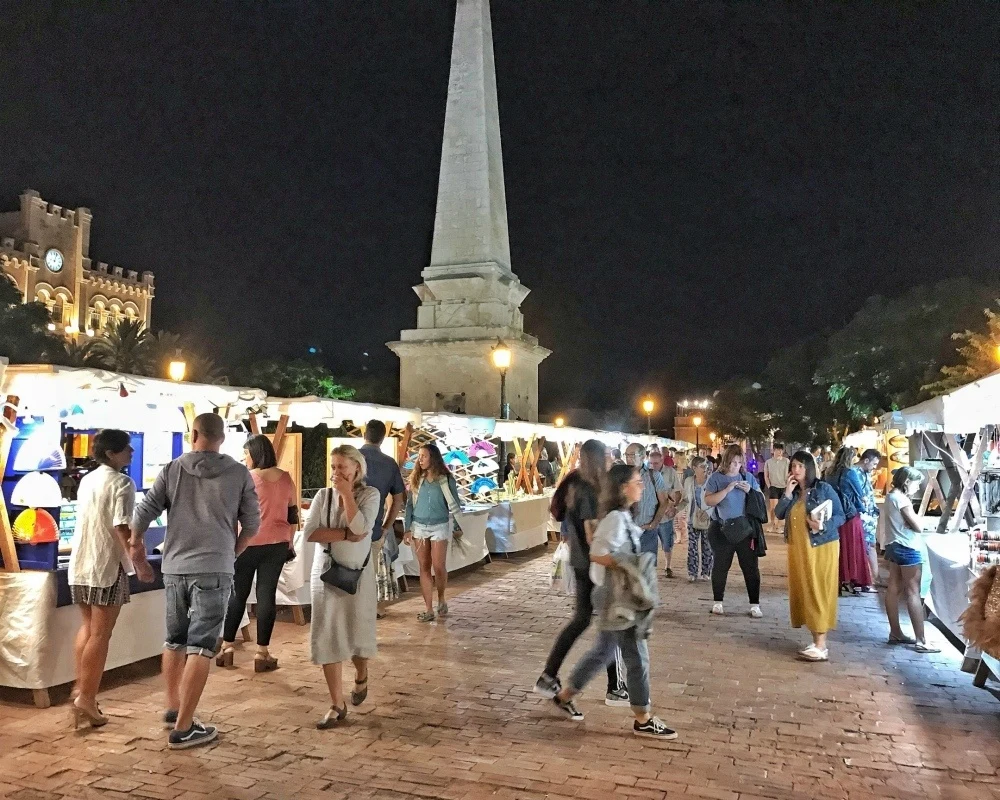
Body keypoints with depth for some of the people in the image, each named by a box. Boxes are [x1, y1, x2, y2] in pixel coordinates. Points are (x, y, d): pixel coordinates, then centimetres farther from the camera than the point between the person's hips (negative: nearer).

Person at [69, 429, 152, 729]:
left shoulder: (86, 480, 12)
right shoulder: (122, 483, -14)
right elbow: (122, 528, -21)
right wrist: (140, 562, -16)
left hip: (79, 563, 8)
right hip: (107, 565, -8)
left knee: (87, 627, 20)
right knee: (101, 635, 0)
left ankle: (81, 688, 23)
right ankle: (86, 698, 4)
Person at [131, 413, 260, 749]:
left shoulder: (172, 470, 3)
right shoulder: (239, 473, -1)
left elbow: (143, 513, 3)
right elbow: (251, 523, 4)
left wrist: (136, 544, 23)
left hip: (174, 567, 3)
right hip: (213, 569, -3)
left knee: (175, 641, 20)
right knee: (200, 647, 0)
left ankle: (173, 708, 35)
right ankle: (184, 728, 2)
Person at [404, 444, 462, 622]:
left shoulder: (446, 479, -5)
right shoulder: (416, 479, 5)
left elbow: (454, 505, -1)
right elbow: (410, 505, 8)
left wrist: (458, 527, -3)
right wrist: (408, 529, 3)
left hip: (439, 527, -3)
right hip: (419, 526, 3)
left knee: (438, 566, -6)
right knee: (424, 567, 3)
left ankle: (441, 599, 21)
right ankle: (429, 609, 8)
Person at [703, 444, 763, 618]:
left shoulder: (748, 477, 6)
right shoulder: (715, 478, -2)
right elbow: (708, 501, -12)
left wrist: (750, 491, -10)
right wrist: (727, 489, -20)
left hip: (746, 528, 2)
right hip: (722, 529, -2)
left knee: (751, 567, 2)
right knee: (720, 566, 8)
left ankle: (755, 604, 10)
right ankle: (718, 602, 20)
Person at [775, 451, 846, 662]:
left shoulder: (823, 488, -8)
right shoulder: (793, 491, 8)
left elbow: (840, 516, -7)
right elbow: (779, 514, -2)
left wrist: (823, 525, -24)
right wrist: (787, 493, -12)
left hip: (821, 547, -6)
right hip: (797, 549, 6)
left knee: (819, 593, -5)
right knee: (803, 592, 8)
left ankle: (821, 647, -1)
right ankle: (816, 642, 17)